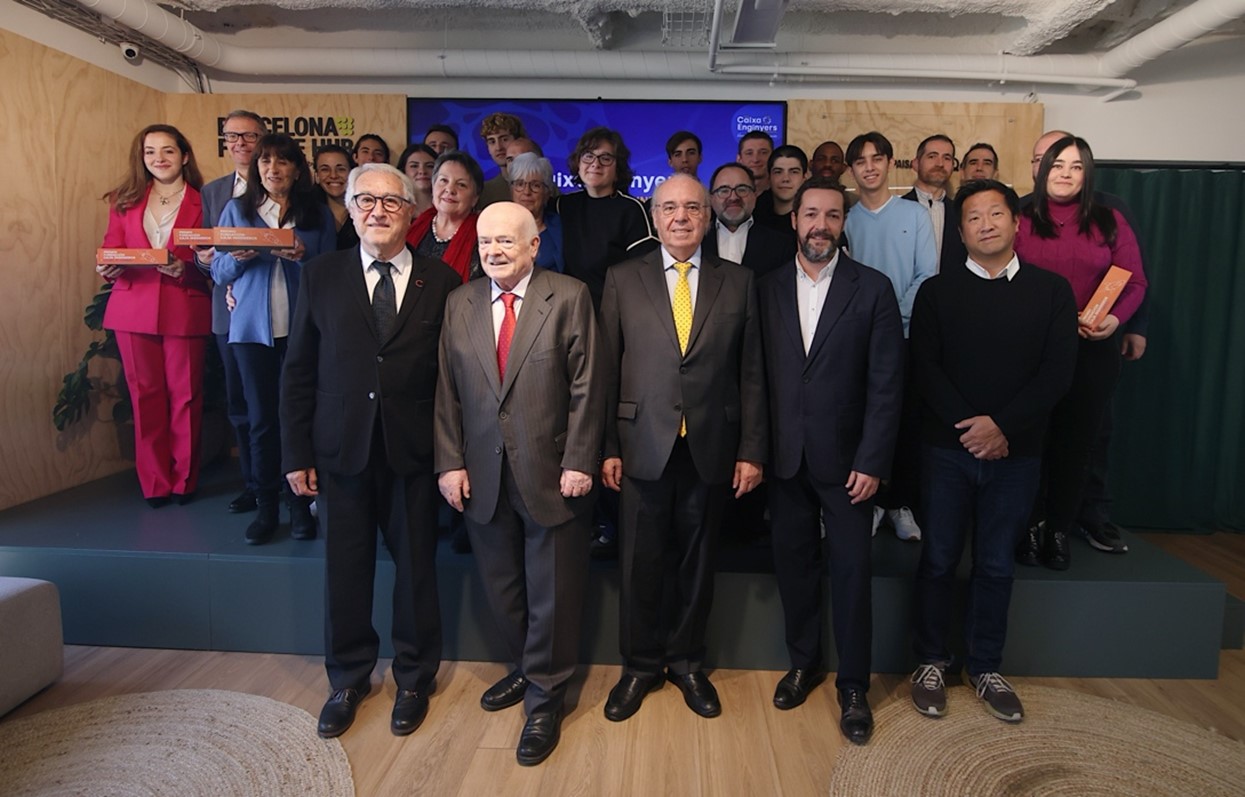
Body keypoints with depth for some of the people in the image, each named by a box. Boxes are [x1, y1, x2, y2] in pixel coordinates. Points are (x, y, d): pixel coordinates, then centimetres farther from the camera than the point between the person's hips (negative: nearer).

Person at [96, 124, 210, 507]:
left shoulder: (202, 203, 2)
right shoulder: (125, 201, 12)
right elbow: (110, 249, 10)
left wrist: (185, 269, -20)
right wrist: (107, 268, -11)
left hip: (185, 312, -3)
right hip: (133, 310, 3)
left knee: (185, 396, 2)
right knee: (145, 396, 5)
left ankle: (184, 479, 15)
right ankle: (154, 482, 16)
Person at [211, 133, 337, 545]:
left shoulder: (318, 214, 6)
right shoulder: (237, 209, 9)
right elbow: (219, 271, 8)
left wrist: (302, 257, -16)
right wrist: (238, 257, -13)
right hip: (252, 326, 1)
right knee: (261, 417, 4)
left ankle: (301, 505, 11)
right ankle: (265, 507, 14)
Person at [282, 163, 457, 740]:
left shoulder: (441, 282, 0)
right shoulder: (320, 276, 3)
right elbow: (298, 371, 3)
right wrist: (296, 452, -1)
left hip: (414, 450, -1)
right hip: (341, 449, 1)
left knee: (415, 566, 11)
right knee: (345, 568, 11)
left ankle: (413, 679, 32)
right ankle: (348, 680, 33)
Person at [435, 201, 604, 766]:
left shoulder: (569, 297, -5)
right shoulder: (459, 303, 6)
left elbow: (586, 387, -8)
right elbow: (447, 391, 5)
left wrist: (578, 462, -12)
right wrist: (450, 462, -1)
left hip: (551, 474, -3)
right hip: (483, 476, 4)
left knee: (552, 593, 9)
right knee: (501, 590, 17)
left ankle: (544, 700, 27)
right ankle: (527, 668, 41)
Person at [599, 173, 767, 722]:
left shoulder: (738, 282, 6)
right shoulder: (622, 279, 4)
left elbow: (752, 374, 4)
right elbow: (607, 369, 1)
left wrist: (752, 450, -1)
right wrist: (607, 447, -3)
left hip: (711, 448, 1)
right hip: (643, 446, 0)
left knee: (697, 563, 13)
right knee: (640, 564, 9)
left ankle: (686, 661, 34)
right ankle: (640, 666, 30)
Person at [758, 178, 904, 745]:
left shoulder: (872, 290, -3)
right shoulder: (767, 290, 4)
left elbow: (886, 384, -5)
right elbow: (758, 375, 4)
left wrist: (872, 462, -10)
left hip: (845, 459, -2)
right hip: (785, 457, 2)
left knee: (851, 571, 5)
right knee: (793, 562, 13)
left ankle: (853, 685, 24)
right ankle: (804, 662, 34)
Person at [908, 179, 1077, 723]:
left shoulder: (1052, 290, 5)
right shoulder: (936, 291, 3)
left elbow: (1058, 372, -4)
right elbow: (925, 368, -5)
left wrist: (1001, 425, -15)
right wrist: (969, 427, -15)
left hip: (1016, 452, 1)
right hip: (948, 448, -1)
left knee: (996, 565, 11)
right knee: (939, 560, 7)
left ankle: (986, 668, 28)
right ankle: (931, 662, 24)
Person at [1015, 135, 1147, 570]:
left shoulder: (1109, 222, 5)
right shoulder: (1021, 221, 2)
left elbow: (1135, 282, 4)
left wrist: (1115, 318, -14)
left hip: (1092, 351, 1)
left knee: (1076, 442, 8)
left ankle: (1059, 531, 23)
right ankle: (1031, 527, 19)